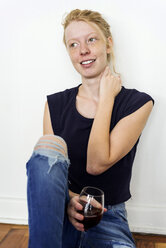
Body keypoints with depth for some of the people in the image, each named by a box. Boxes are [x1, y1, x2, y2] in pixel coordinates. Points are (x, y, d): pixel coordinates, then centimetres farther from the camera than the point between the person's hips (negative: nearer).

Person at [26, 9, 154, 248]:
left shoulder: (138, 103, -4)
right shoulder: (55, 104, 5)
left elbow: (97, 164, -16)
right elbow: (47, 161, 1)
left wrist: (106, 97, -10)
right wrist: (67, 200, -20)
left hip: (107, 219, -3)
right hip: (59, 212, 4)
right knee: (49, 144, -27)